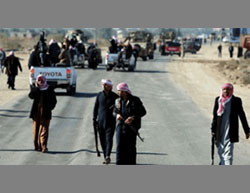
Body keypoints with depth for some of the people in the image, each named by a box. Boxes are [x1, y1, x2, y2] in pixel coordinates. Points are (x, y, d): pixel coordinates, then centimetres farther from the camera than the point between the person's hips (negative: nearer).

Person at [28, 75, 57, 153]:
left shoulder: (49, 89, 5)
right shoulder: (35, 89, 8)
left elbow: (54, 101, 8)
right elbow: (31, 96, -12)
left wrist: (50, 108, -6)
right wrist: (37, 87, -14)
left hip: (45, 114, -2)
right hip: (36, 113, 2)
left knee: (44, 130, -8)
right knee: (36, 130, 4)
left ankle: (44, 147, -11)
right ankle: (37, 146, 11)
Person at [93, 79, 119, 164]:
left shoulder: (114, 96, -2)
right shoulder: (99, 95, 6)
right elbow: (96, 107, 13)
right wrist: (94, 119, 11)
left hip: (110, 122, -4)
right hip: (101, 122, 4)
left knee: (109, 139, -14)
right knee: (102, 140, 6)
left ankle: (108, 156, -24)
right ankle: (105, 157, 15)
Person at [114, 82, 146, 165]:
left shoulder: (135, 100, -4)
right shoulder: (118, 101, 10)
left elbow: (143, 111, -5)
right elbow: (114, 111, 21)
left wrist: (133, 117, -19)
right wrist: (117, 115, -4)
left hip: (131, 126, -3)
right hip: (121, 125, 4)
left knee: (131, 146, 0)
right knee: (120, 145, -6)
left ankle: (131, 164, 12)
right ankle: (119, 164, -4)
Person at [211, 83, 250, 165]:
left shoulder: (236, 101, -4)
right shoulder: (218, 100, 5)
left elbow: (242, 115, 2)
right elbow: (215, 116, 11)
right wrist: (213, 130, 10)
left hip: (230, 131, -3)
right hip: (220, 131, 4)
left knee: (228, 152, -9)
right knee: (221, 151, 12)